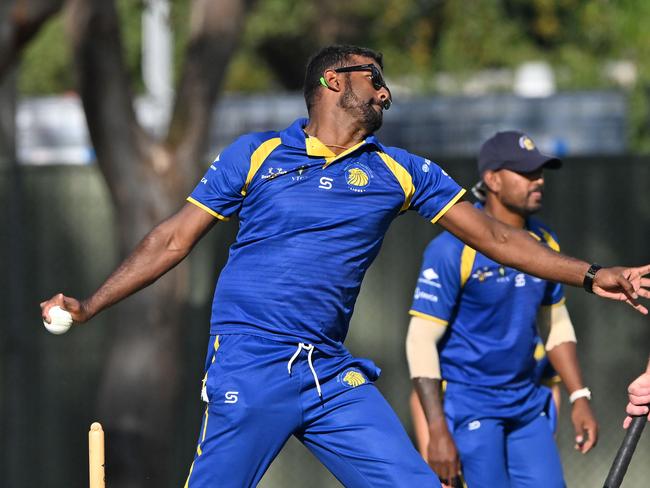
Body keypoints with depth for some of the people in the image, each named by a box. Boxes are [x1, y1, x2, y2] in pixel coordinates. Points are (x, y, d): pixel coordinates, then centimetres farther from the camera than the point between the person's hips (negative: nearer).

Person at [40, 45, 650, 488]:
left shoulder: (400, 172, 13)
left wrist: (589, 275, 6)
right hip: (249, 371, -3)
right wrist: (89, 305, 3)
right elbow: (173, 239, 9)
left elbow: (494, 237, 13)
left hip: (334, 377, 4)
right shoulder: (255, 155, 6)